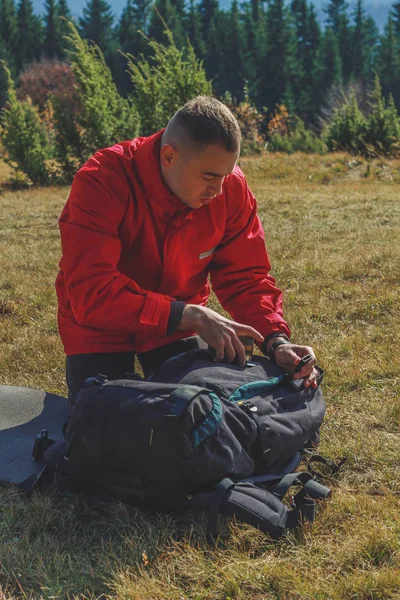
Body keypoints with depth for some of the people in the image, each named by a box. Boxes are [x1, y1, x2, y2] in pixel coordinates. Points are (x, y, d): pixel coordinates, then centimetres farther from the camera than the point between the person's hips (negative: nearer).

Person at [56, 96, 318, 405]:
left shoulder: (231, 187, -18)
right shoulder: (101, 182, -32)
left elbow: (245, 277, -11)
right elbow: (90, 294, -40)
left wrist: (277, 341, -30)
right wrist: (192, 316, -44)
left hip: (179, 324, 4)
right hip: (103, 331, -3)